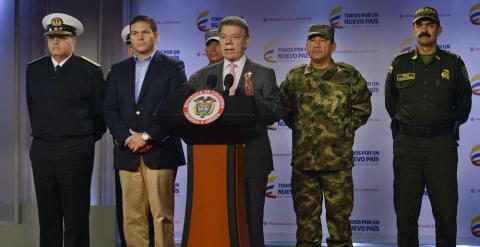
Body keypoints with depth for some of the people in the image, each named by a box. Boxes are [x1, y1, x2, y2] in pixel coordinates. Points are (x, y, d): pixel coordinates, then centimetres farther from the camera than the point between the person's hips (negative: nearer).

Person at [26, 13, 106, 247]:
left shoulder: (90, 71, -4)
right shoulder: (34, 69, 9)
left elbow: (101, 112, 1)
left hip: (76, 151, -4)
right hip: (41, 150, 4)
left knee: (76, 216, 1)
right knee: (47, 214, 9)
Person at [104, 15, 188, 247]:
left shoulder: (173, 67, 4)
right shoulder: (118, 70, 16)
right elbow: (110, 109, 9)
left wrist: (147, 136, -11)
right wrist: (127, 137, -7)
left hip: (160, 151, -3)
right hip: (127, 153, 4)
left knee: (162, 215, -4)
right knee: (132, 217, 3)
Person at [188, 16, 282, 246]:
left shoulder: (264, 74, 3)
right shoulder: (204, 75, 10)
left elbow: (275, 114, -5)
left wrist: (253, 96, -20)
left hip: (252, 159, -2)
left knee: (251, 221, 1)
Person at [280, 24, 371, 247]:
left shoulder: (349, 75, 2)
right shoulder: (294, 77, 7)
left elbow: (362, 108, 9)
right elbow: (285, 109, 18)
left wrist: (345, 129, 3)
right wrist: (301, 129, 11)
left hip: (338, 161, -2)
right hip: (302, 160, 2)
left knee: (339, 216, 4)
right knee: (306, 217, 9)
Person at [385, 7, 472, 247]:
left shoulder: (454, 64, 3)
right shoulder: (400, 63, 6)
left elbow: (463, 104, 13)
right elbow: (390, 102, 17)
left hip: (442, 145, -1)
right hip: (406, 143, 1)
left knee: (446, 211, 3)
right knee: (406, 210, 6)